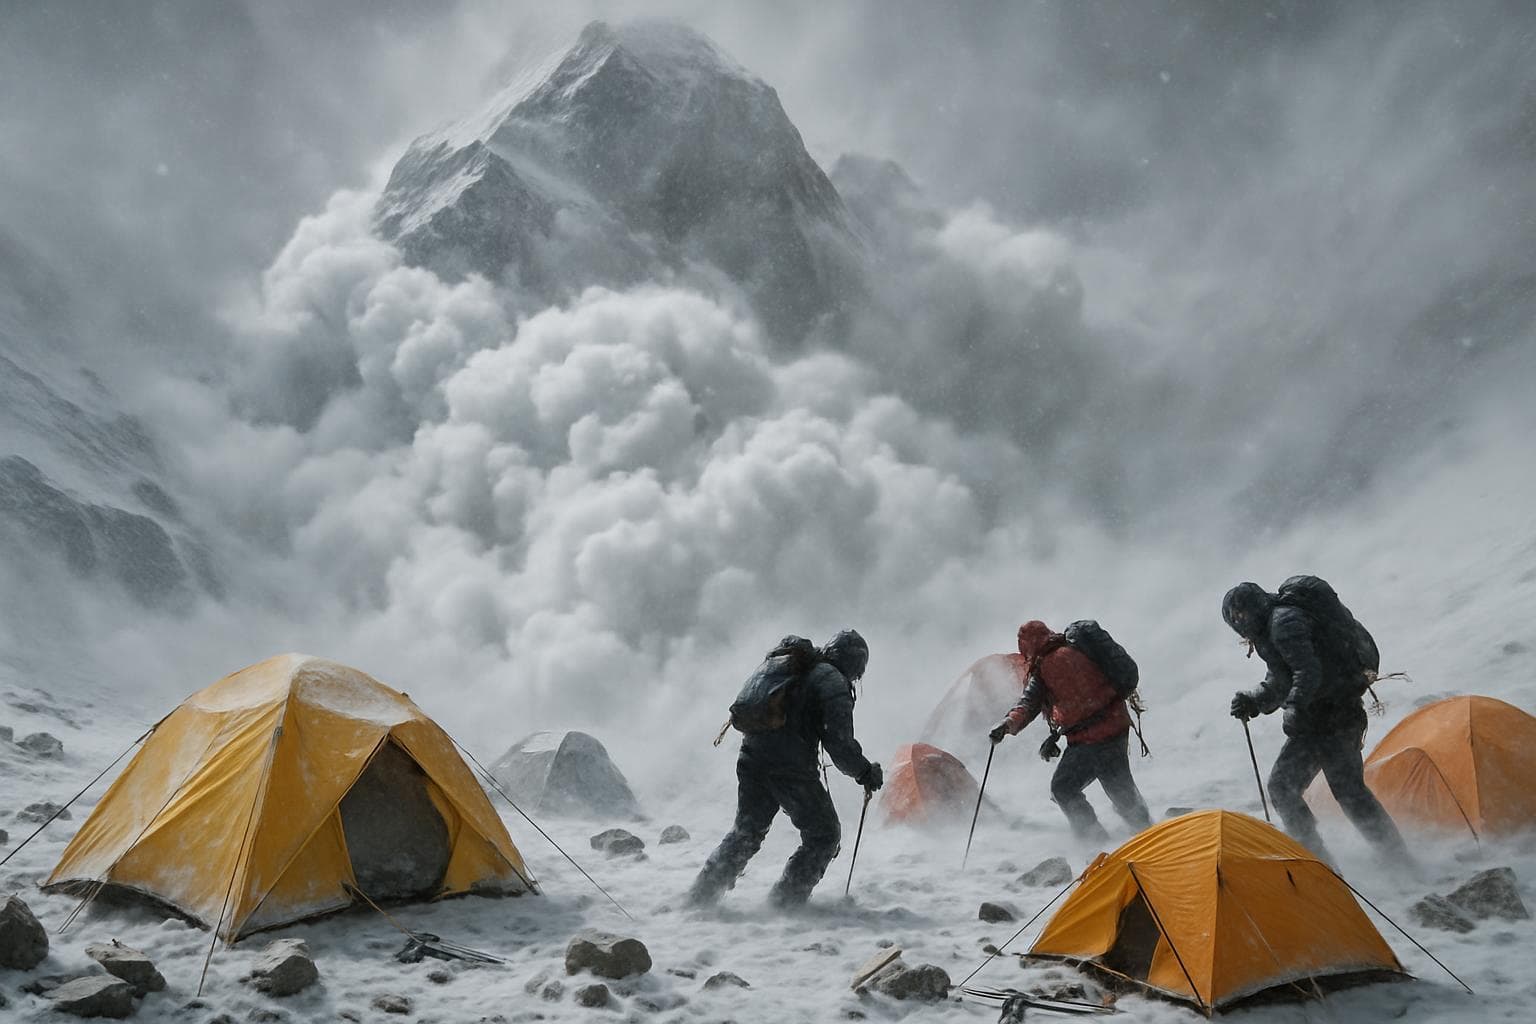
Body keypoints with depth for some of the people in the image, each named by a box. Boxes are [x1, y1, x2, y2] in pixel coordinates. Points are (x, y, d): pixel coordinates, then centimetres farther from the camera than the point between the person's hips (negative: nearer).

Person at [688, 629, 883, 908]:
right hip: (791, 768, -7)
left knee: (746, 832, 23)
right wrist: (865, 772, -2)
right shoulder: (833, 681, -7)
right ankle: (787, 898, 9)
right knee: (824, 834, 12)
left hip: (751, 761, 7)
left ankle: (703, 893, 20)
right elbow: (839, 741, -15)